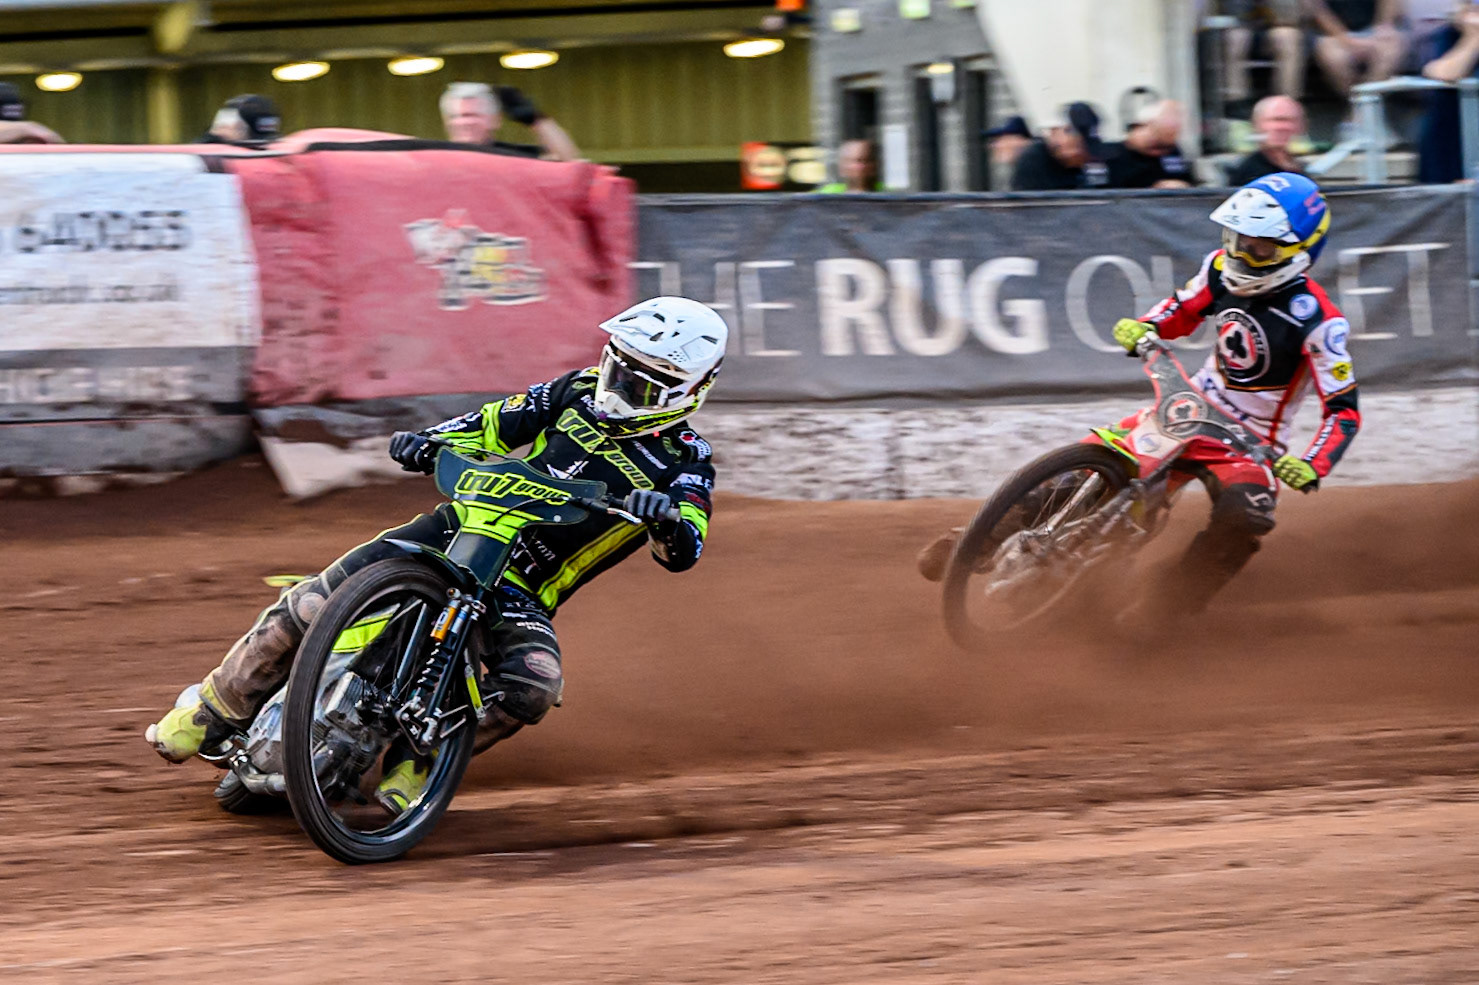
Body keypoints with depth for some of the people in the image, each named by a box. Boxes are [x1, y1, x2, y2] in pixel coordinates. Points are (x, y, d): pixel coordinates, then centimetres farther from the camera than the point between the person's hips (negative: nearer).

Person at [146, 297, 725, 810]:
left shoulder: (684, 462, -2)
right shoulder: (579, 394, 8)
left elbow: (683, 551, -16)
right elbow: (493, 424, 14)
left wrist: (667, 518, -40)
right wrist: (428, 442, -6)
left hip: (521, 594, -2)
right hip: (454, 531, 2)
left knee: (534, 685, -34)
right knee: (309, 606, -13)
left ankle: (419, 760, -17)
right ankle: (215, 712, 7)